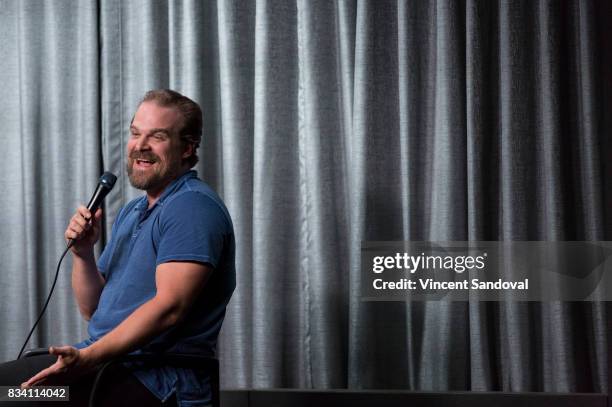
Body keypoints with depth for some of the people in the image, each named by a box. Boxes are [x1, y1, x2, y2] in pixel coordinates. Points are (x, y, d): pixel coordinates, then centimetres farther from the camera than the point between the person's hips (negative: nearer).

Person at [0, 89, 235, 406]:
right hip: (104, 362, 9)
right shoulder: (130, 213, 21)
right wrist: (83, 254, 3)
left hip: (156, 380, -9)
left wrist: (88, 357, -27)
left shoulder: (192, 207, -9)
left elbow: (170, 306, -21)